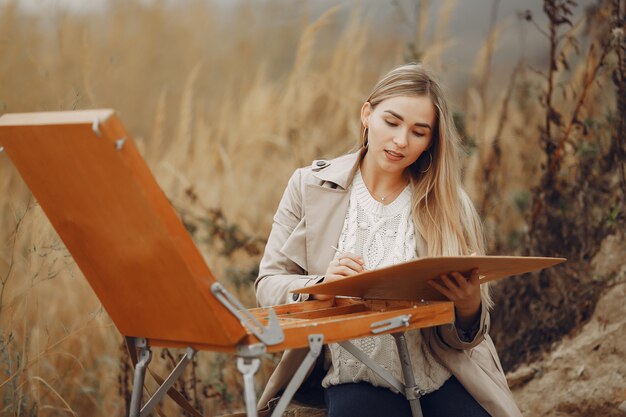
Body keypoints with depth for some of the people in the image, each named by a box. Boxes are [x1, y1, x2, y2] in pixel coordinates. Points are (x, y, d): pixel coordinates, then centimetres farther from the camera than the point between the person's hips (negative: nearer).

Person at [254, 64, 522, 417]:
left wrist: (469, 307, -21)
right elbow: (268, 284, 2)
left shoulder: (450, 206, 3)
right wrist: (320, 287, -20)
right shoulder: (311, 186, 3)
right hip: (356, 376, -1)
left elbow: (466, 335, 4)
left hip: (442, 379, 1)